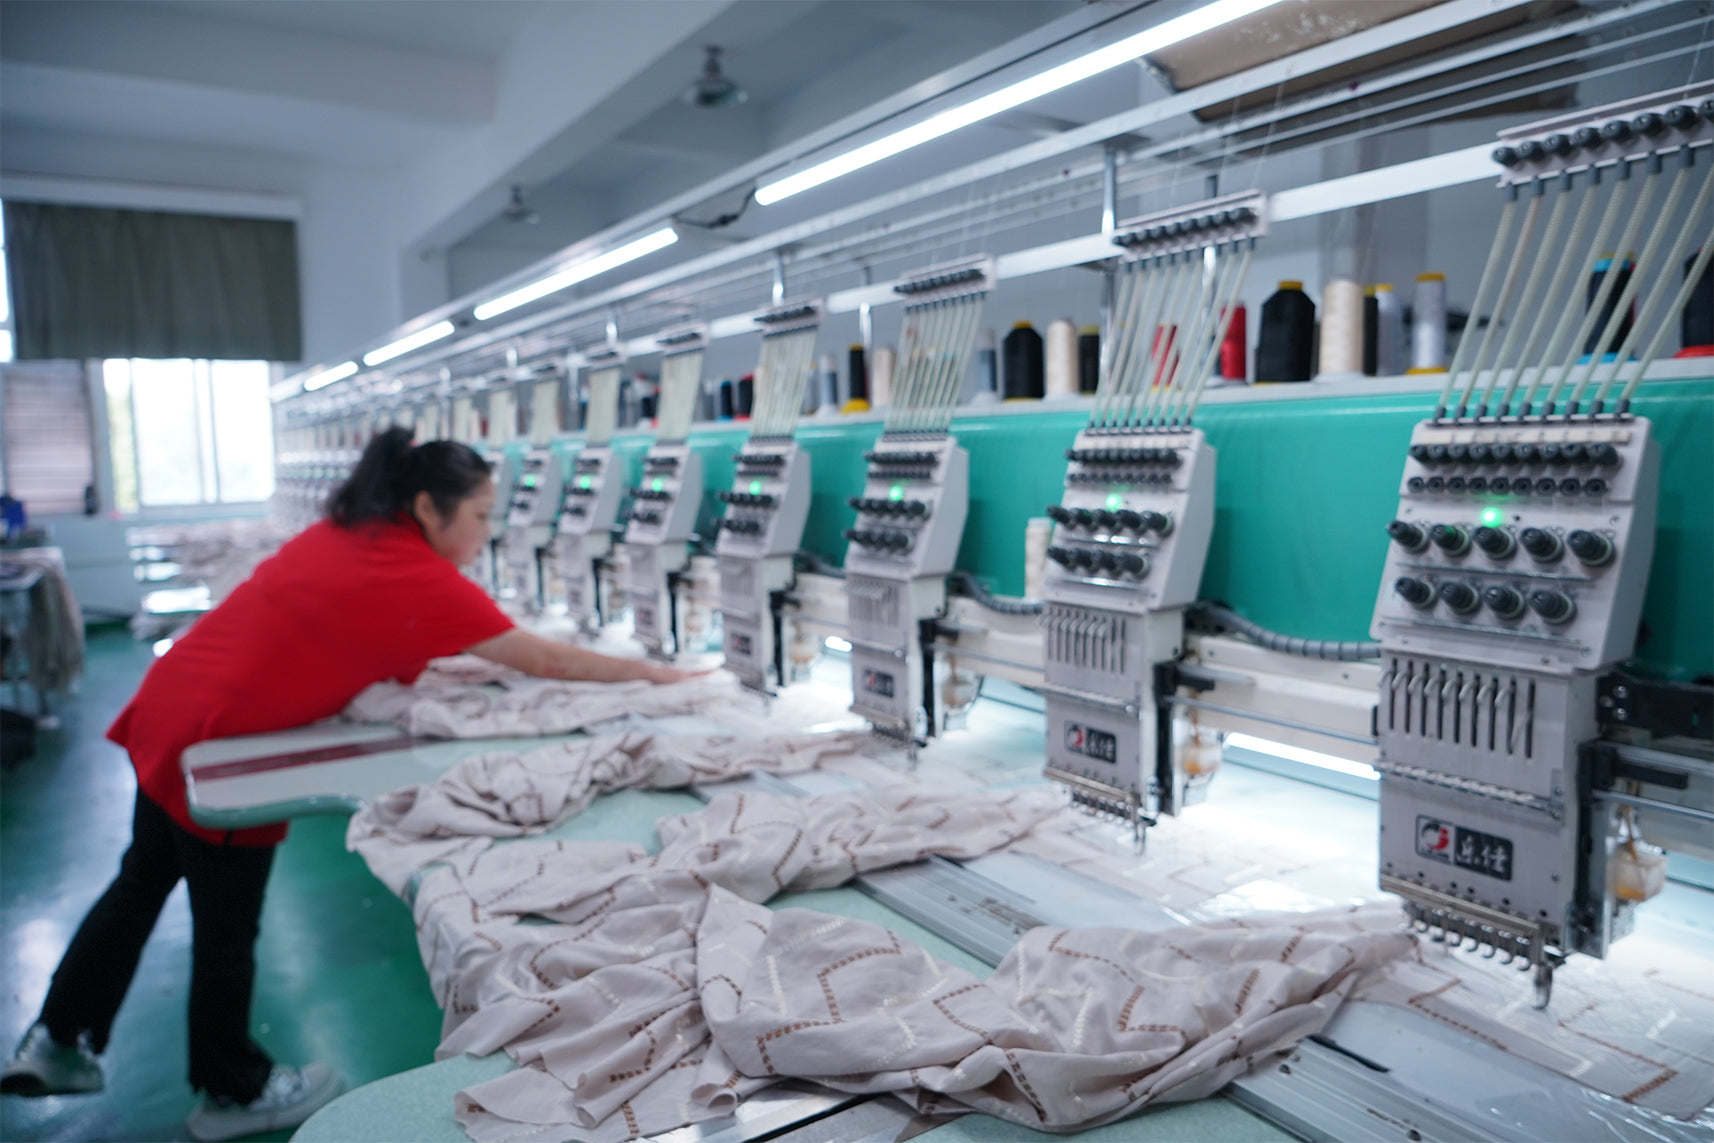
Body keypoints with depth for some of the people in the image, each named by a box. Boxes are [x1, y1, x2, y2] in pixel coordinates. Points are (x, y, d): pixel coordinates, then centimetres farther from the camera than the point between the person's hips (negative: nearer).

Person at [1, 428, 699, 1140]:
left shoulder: (344, 534, 4)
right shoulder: (417, 577, -19)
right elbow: (548, 662, -16)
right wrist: (655, 675, -7)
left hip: (169, 707, 9)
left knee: (142, 882, 24)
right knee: (227, 927, 9)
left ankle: (60, 1041, 41)